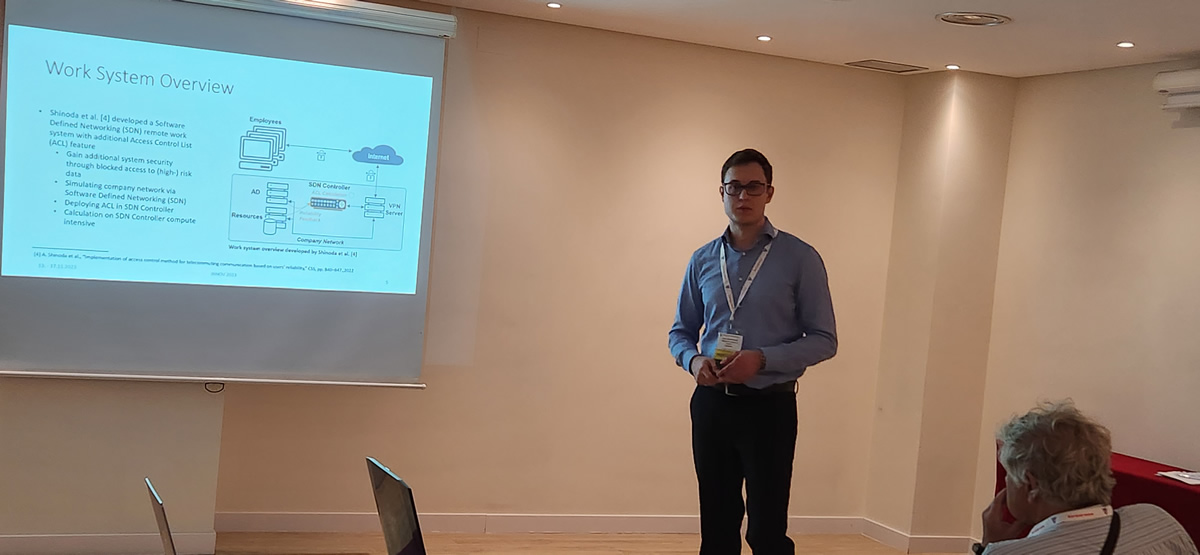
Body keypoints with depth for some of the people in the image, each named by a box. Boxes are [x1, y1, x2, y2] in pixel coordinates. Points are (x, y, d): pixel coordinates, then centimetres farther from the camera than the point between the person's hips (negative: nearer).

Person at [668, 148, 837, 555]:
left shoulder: (800, 258, -6)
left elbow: (823, 339, -7)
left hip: (769, 407, -4)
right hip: (711, 404, 4)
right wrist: (694, 360, -10)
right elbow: (681, 332, 13)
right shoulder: (702, 260, 7)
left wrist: (762, 359, -21)